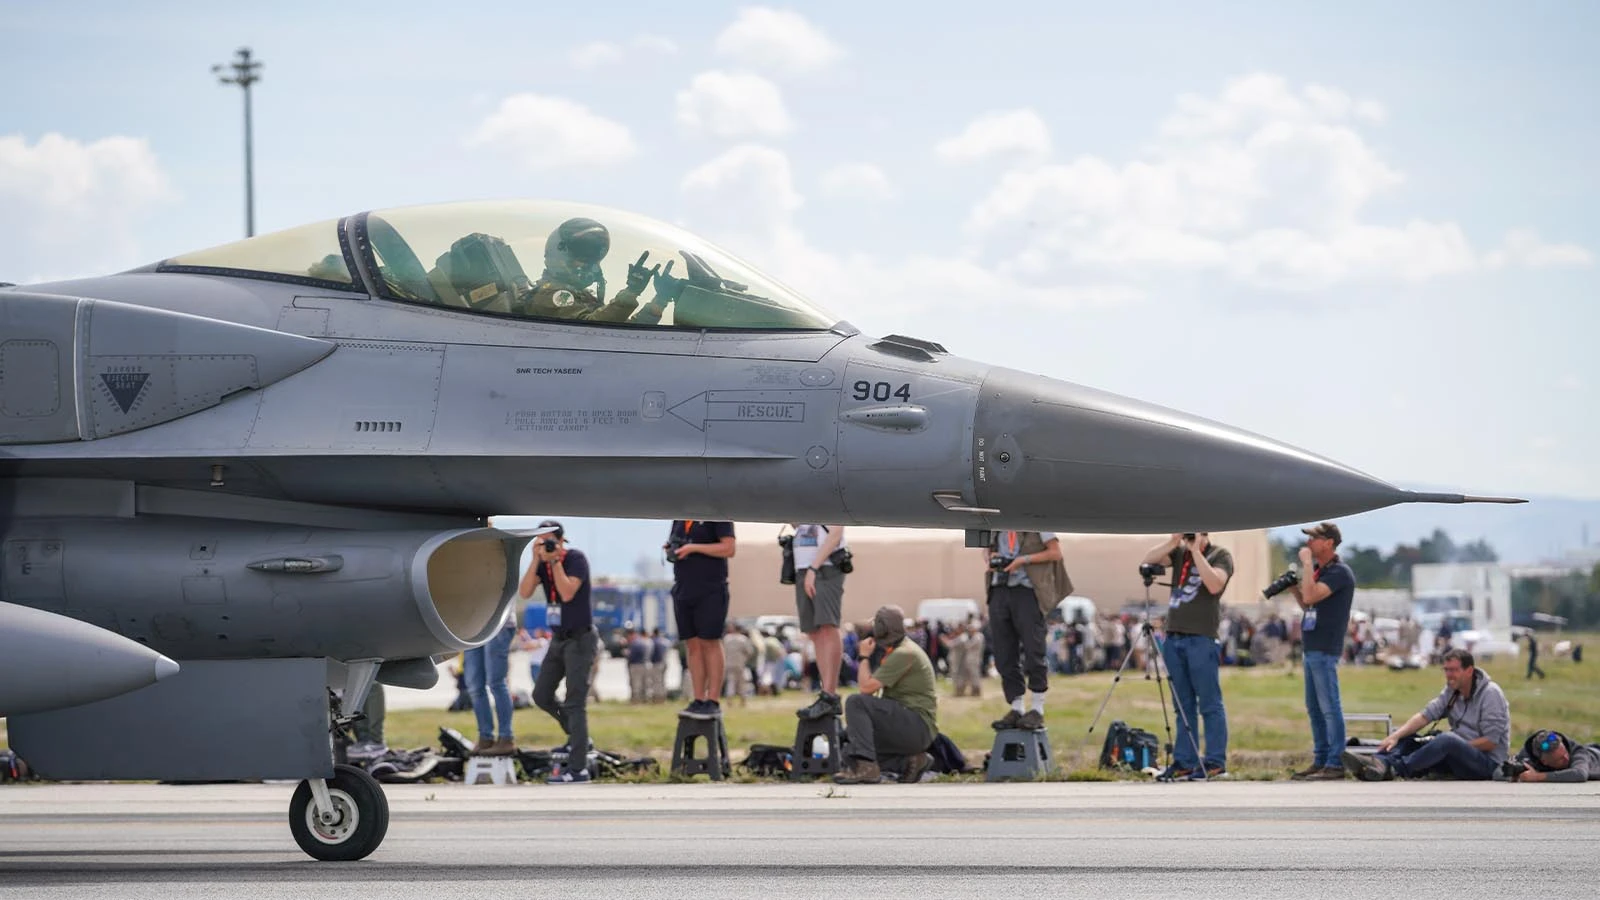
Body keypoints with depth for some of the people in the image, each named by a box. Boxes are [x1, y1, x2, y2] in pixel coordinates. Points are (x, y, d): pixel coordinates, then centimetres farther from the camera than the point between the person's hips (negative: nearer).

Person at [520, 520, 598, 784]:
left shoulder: (576, 559, -15)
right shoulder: (542, 563, 2)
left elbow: (567, 593, -27)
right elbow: (524, 592, -11)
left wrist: (555, 560, -23)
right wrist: (537, 559, -17)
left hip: (581, 639, -8)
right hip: (558, 639, 8)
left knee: (574, 702, -12)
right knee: (542, 696, 10)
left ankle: (578, 769, -13)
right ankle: (577, 737, 30)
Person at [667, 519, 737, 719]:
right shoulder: (680, 517, 14)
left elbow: (729, 548, -13)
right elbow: (673, 543, 26)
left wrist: (694, 548, -18)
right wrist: (669, 548, 2)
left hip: (710, 590, -6)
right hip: (683, 588, 6)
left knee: (710, 643, -4)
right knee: (693, 645, 7)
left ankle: (712, 702, -1)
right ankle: (698, 701, 10)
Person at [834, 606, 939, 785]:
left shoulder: (904, 654, -14)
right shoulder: (894, 651, 18)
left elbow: (867, 687, -17)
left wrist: (865, 656, -4)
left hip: (919, 726, -10)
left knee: (855, 703, -21)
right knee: (847, 737, 10)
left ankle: (865, 766, -29)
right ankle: (907, 760, 6)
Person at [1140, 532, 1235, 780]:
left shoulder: (1221, 555, 0)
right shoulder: (1179, 553, 16)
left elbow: (1214, 585, -16)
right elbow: (1149, 560, 5)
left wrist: (1196, 551, -14)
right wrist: (1173, 542, -6)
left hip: (1202, 638, -6)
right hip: (1174, 636, 6)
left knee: (1209, 704, -4)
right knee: (1183, 705, 8)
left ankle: (1216, 762, -3)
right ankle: (1184, 762, 10)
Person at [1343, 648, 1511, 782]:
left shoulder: (1490, 694, -12)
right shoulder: (1452, 691, 10)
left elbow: (1490, 742, -17)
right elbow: (1425, 715, -1)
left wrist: (1457, 748, -18)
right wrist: (1396, 735, -15)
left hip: (1488, 762, -8)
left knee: (1447, 740, -38)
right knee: (1402, 736, -2)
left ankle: (1395, 768, -43)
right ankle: (1381, 763, -35)